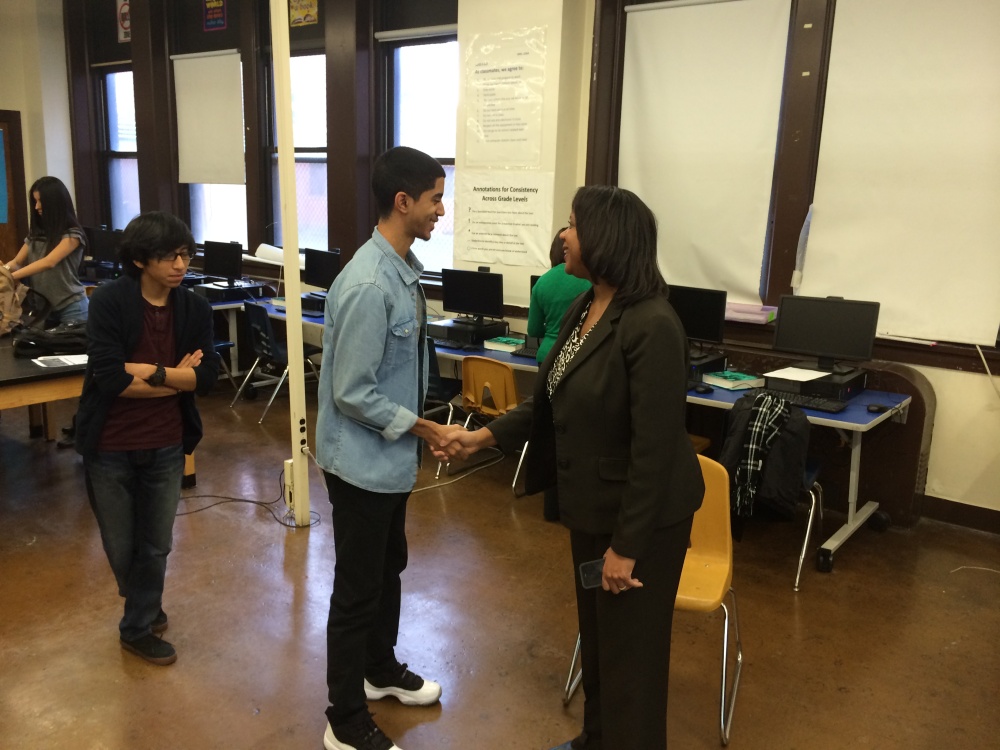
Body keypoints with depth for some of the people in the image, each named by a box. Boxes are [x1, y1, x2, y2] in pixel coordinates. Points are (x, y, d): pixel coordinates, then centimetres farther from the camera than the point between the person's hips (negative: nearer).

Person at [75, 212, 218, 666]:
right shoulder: (109, 301, -14)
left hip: (166, 446, 3)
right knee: (120, 548, 14)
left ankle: (138, 627, 36)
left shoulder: (194, 308, -3)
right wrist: (177, 378, -16)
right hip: (110, 447, -2)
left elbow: (207, 377, -11)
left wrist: (151, 371, -21)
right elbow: (108, 378, -21)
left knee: (156, 546, 13)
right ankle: (146, 607, 45)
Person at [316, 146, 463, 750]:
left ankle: (382, 669, 47)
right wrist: (420, 428, -15)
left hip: (392, 456, 9)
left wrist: (414, 435, 13)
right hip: (364, 461, -9)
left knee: (389, 568, 24)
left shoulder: (407, 268, 2)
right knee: (359, 586, 6)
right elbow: (352, 394, -25)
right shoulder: (369, 286, -27)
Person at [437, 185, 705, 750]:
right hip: (593, 505, 9)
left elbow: (655, 447, -24)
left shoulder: (652, 326, -25)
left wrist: (627, 546, -21)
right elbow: (553, 401, 12)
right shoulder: (584, 308, 4)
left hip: (643, 517, -9)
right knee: (596, 634, 24)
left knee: (630, 647, 8)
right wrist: (483, 437, 8)